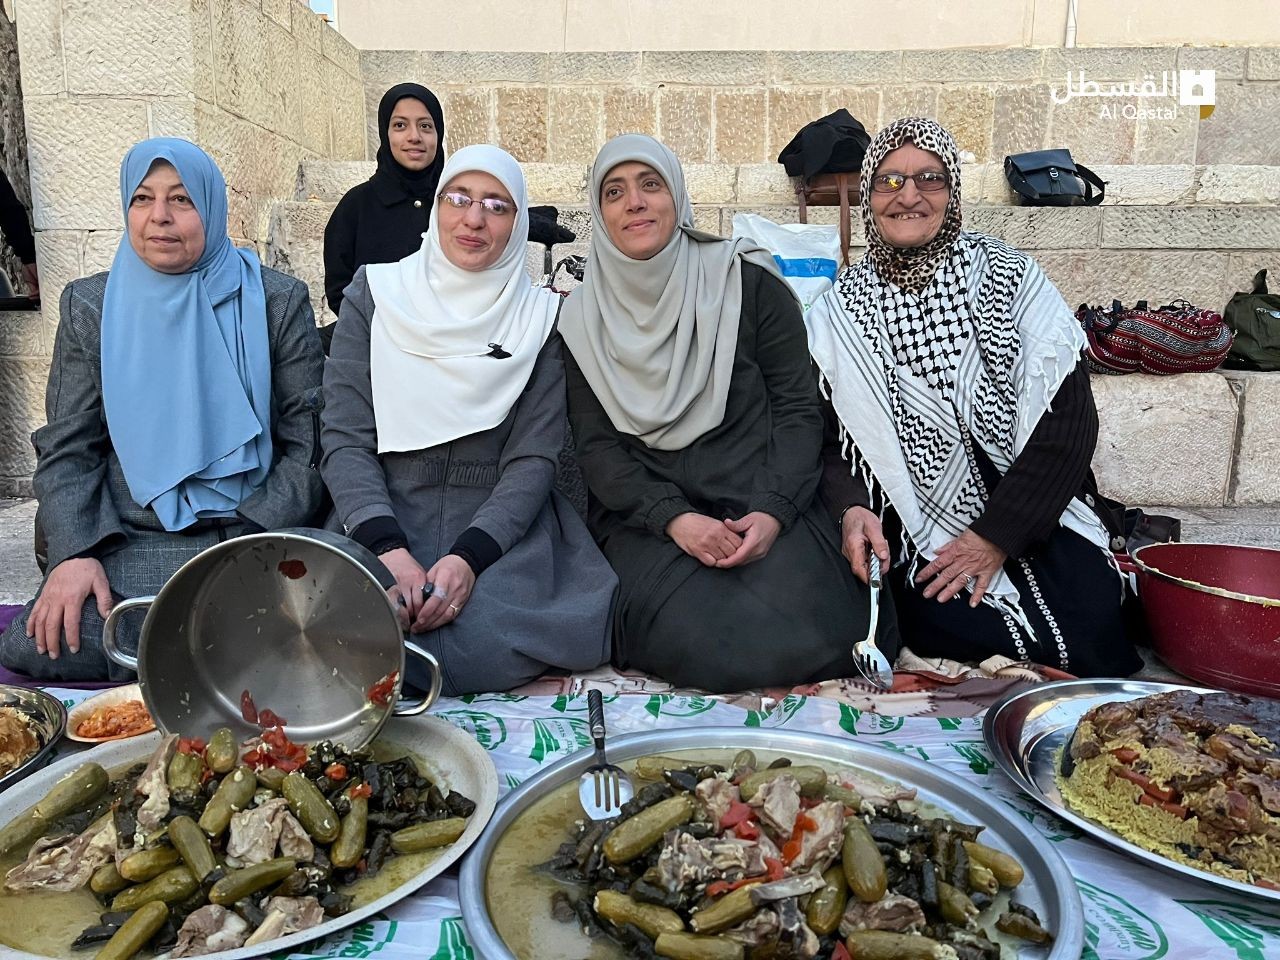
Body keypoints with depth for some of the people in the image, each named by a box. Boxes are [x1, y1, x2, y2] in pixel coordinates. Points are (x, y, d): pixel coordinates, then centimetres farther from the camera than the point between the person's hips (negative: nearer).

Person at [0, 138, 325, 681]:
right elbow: (67, 449, 7)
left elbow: (308, 444, 0)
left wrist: (249, 543, -13)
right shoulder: (89, 306, 10)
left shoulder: (277, 302, 3)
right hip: (123, 544, 2)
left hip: (251, 537, -2)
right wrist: (74, 553, -10)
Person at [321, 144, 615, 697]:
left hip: (499, 528, 1)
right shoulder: (376, 294, 5)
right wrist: (389, 550, -19)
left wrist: (469, 557, -20)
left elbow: (533, 459, -2)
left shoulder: (542, 317, 4)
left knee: (484, 644, -28)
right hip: (381, 522, -1)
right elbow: (345, 439, -2)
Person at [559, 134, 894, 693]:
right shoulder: (583, 316, 7)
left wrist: (773, 510, -15)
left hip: (760, 503, 0)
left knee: (804, 637, -25)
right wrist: (673, 517, -15)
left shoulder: (747, 281, 2)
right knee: (705, 645, -27)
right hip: (646, 515, 0)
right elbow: (595, 444, 2)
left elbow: (798, 407, 0)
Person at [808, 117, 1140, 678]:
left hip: (1032, 519, 1)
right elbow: (834, 438, 4)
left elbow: (1068, 420, -6)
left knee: (1092, 627, -20)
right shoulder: (841, 310, 2)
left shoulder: (1005, 276, 0)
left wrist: (996, 535, -13)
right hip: (919, 534, 0)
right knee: (955, 626, -24)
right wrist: (851, 509, -18)